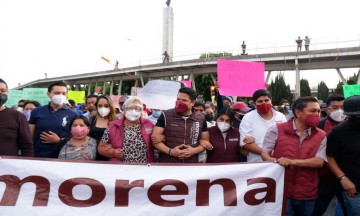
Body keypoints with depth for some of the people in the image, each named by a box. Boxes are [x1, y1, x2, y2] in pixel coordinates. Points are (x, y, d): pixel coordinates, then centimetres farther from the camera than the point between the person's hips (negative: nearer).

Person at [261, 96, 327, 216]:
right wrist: (273, 161, -26)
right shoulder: (277, 129, -4)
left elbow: (319, 161, -9)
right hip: (281, 192, -3)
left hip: (307, 194, 3)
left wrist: (292, 162, -22)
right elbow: (265, 153, -2)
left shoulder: (321, 136, 3)